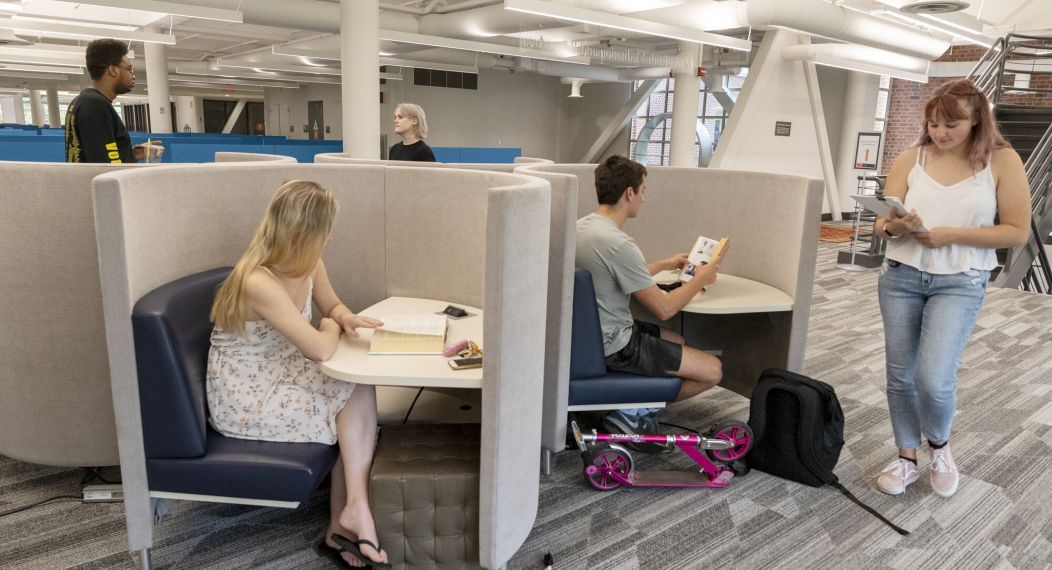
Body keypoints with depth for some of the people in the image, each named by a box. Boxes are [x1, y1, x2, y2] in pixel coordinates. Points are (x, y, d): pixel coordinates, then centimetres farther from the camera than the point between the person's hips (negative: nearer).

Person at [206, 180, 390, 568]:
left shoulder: (308, 263, -4)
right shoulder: (259, 283, -30)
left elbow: (332, 306, 14)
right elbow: (321, 350, -31)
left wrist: (346, 318, -9)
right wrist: (330, 327, -8)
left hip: (281, 377, 8)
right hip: (244, 399, -8)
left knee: (357, 391, -14)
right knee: (358, 398, -15)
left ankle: (343, 526, -4)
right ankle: (353, 513, -1)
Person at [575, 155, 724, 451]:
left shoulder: (582, 226, 3)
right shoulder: (618, 243, -26)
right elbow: (664, 308, -18)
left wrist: (664, 264, 29)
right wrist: (700, 279, -1)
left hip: (590, 334, 10)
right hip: (614, 346, -10)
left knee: (676, 341, 30)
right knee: (712, 371, -3)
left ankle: (633, 405, 14)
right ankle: (635, 412, 2)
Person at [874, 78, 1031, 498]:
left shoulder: (1002, 161, -3)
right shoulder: (911, 158, 2)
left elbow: (1018, 232, -4)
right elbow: (881, 223, 1)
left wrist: (952, 235, -16)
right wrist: (897, 226, -23)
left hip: (961, 282, -2)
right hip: (900, 277, 3)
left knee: (933, 380, -14)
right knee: (900, 377, 7)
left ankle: (939, 446, 18)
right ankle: (907, 459, 26)